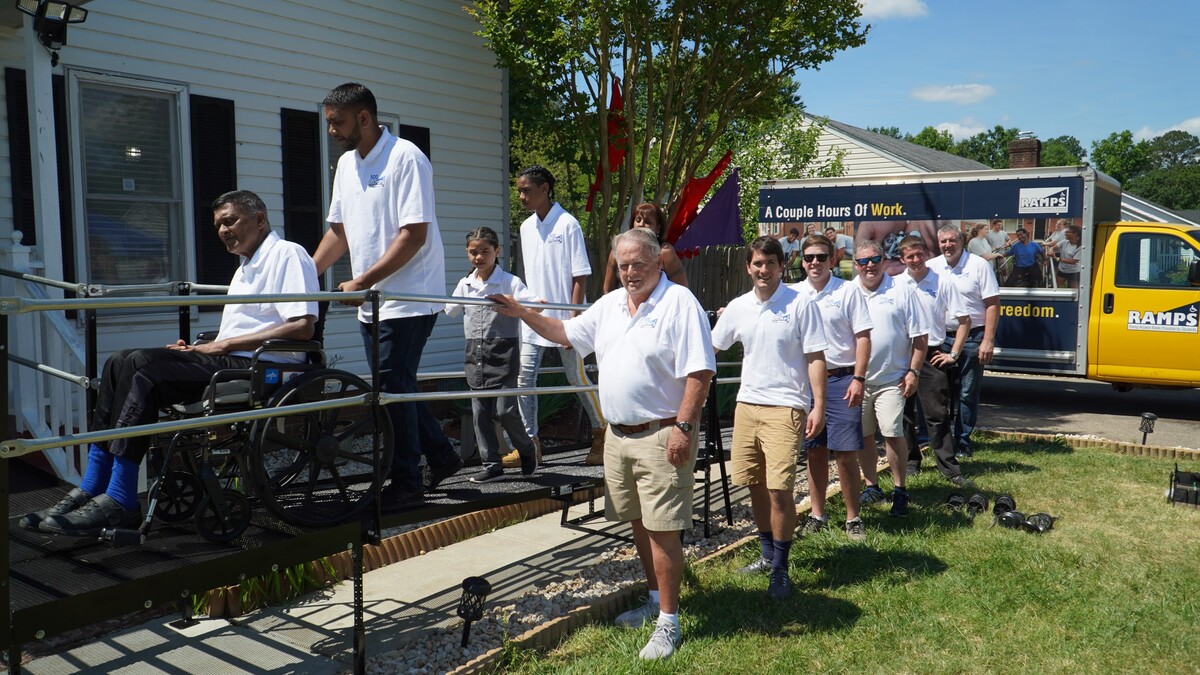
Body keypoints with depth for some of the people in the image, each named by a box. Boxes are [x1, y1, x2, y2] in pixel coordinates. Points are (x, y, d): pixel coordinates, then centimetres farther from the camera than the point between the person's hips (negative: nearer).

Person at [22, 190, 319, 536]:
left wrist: (225, 344, -14)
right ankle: (90, 491, -9)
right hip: (227, 363, 9)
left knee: (144, 364, -23)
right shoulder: (245, 269, 28)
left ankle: (119, 503, -21)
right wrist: (202, 347, 4)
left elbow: (303, 327, -17)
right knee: (120, 361, -6)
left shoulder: (288, 254, -2)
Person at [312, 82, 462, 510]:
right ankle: (441, 457, 29)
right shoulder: (346, 164, 14)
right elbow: (339, 230, 20)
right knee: (392, 388, 13)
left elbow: (414, 235, -19)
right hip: (371, 302, 8)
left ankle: (406, 485, 5)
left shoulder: (406, 158, -12)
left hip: (408, 298, -8)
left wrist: (362, 281, -22)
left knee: (393, 390, -7)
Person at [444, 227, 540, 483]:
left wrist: (537, 304, -39)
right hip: (475, 353, 5)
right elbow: (449, 310, 24)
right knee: (480, 410, 6)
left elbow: (531, 302, -18)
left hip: (502, 351, -5)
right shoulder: (465, 284, 10)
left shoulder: (510, 282, -5)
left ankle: (527, 450, 20)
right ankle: (491, 464, 15)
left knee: (506, 408, -7)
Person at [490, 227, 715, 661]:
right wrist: (522, 313, 14)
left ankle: (668, 622, 6)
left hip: (660, 436, -8)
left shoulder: (680, 303, -12)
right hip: (618, 435, 8)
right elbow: (566, 333, 23)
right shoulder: (610, 305, 12)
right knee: (638, 523, 17)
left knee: (662, 530, -5)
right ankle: (656, 600, 34)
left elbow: (700, 371, -17)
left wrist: (683, 426, -22)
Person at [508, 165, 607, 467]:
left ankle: (602, 434, 22)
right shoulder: (526, 227, 10)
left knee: (577, 378, 4)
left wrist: (573, 319, -15)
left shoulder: (567, 224, -10)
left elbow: (580, 277, -11)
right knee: (524, 378, -1)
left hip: (563, 317, -6)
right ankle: (530, 442, 7)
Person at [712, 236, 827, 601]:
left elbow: (816, 357, -6)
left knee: (779, 489, -9)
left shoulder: (800, 304, -5)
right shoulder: (737, 308, 8)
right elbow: (711, 346, 19)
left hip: (785, 407, -5)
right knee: (755, 485, 13)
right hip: (747, 404, 5)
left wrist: (819, 405, -11)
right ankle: (767, 552, 33)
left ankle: (780, 568, 6)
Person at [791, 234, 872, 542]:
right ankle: (817, 513, 22)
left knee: (845, 453, -2)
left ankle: (853, 518, 10)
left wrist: (858, 379, -12)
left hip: (840, 379, -3)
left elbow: (863, 337, -3)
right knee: (815, 450, 11)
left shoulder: (848, 291, -1)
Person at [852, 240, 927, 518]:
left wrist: (913, 372, -6)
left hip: (892, 378, -3)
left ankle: (900, 491, 7)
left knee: (893, 434, -7)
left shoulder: (901, 290, 0)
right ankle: (871, 486, 24)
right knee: (863, 435, 9)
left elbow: (920, 335, 0)